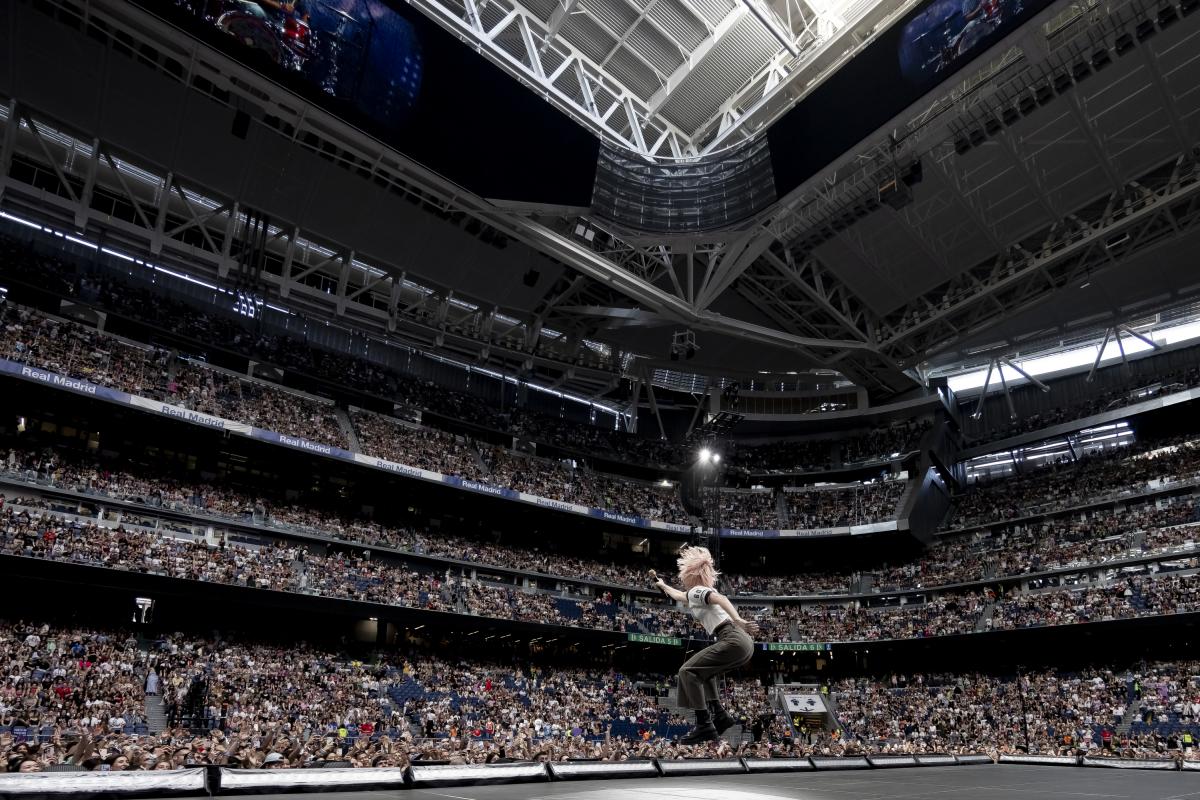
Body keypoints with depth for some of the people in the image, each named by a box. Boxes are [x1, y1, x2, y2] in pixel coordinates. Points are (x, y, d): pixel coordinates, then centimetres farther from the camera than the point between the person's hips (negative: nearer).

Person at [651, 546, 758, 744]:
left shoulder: (696, 591, -1)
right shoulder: (698, 594, 25)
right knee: (703, 671, 26)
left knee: (688, 671, -9)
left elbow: (720, 598, -22)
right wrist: (661, 583, 64)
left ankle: (705, 725, -14)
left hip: (733, 641, -10)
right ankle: (719, 715, 18)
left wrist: (737, 620, -38)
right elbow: (678, 595, 47)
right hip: (743, 642, 10)